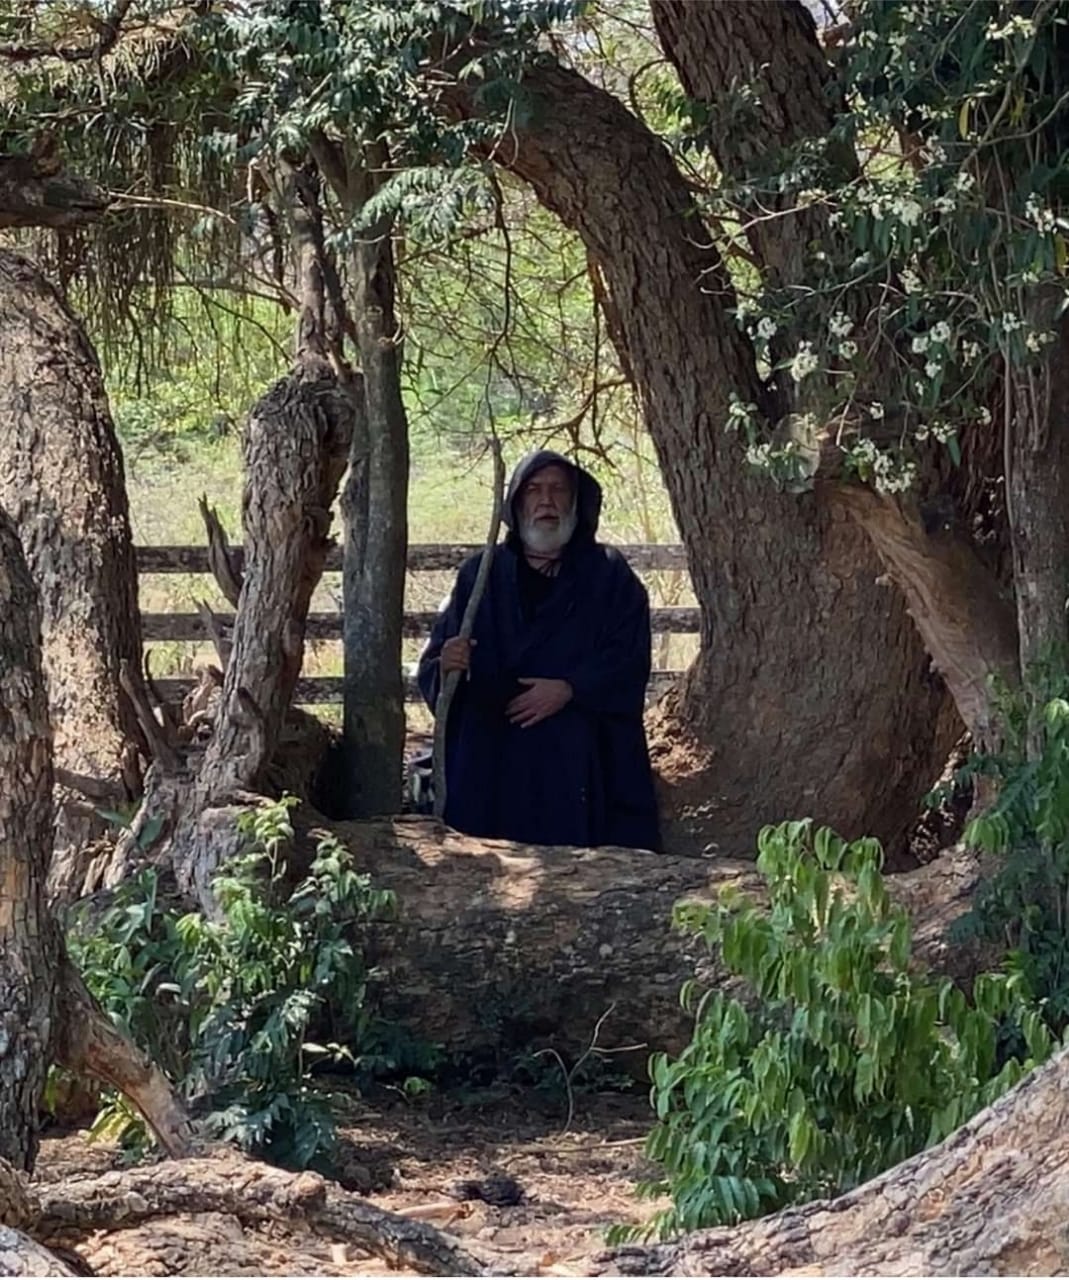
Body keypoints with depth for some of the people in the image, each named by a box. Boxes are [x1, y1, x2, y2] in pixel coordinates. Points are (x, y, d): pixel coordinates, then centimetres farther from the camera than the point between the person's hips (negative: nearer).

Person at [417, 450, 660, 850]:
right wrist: (446, 664, -15)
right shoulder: (481, 574, 13)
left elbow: (630, 660, 0)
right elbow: (434, 664, 9)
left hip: (578, 765, -1)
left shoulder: (608, 575, 9)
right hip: (491, 765, 1)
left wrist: (571, 689, -14)